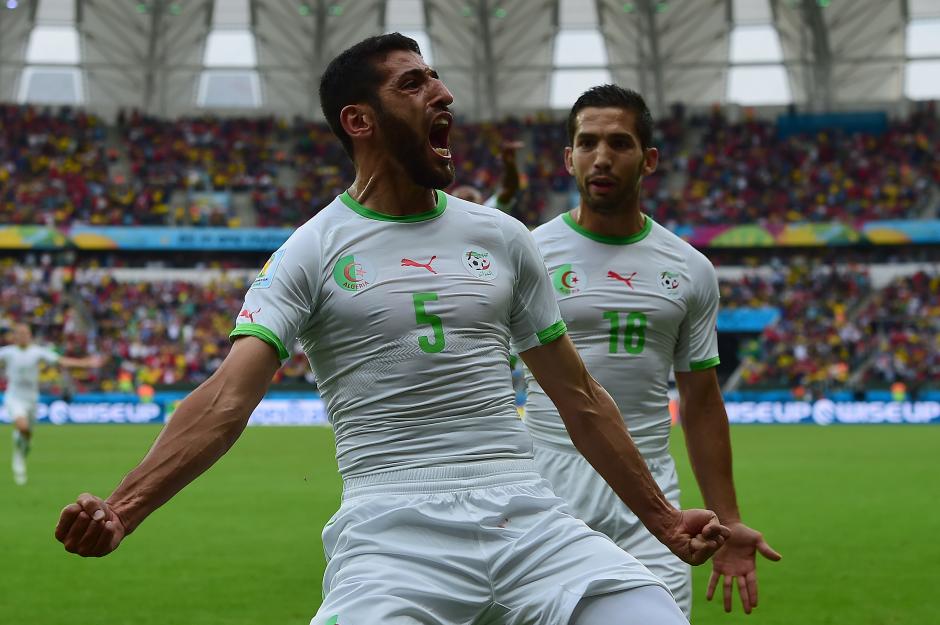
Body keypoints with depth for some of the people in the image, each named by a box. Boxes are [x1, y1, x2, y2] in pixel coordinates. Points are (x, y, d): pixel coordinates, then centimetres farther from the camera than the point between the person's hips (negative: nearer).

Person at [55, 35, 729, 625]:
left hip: (527, 515, 3)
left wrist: (663, 519, 23)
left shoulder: (502, 237, 16)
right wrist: (124, 508, -23)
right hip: (393, 529, -3)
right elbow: (228, 398, -8)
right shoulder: (312, 252, 4)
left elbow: (579, 396, 23)